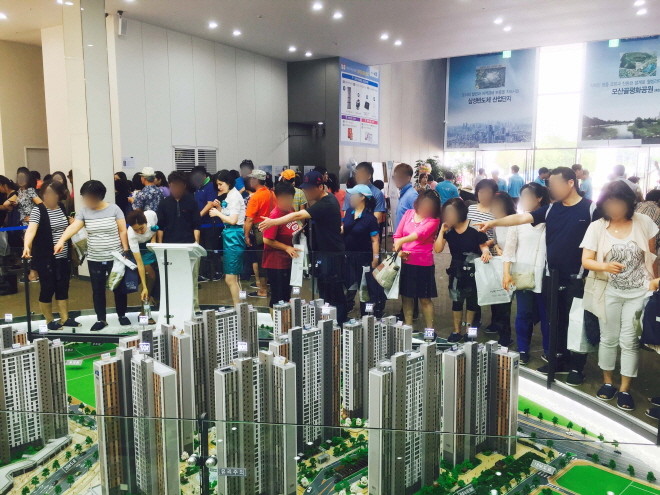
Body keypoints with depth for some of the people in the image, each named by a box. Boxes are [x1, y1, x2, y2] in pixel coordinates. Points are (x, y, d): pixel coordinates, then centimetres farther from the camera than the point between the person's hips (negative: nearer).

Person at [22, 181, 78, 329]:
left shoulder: (62, 208, 5)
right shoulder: (38, 210, -13)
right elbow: (31, 229, -30)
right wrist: (26, 246, -46)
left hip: (63, 257, 6)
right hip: (45, 258, -6)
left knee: (63, 287, 12)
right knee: (47, 289, 4)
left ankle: (64, 318, 24)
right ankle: (49, 321, 18)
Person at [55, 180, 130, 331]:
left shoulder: (114, 209, -5)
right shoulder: (83, 211, -1)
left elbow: (123, 231, -3)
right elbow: (73, 227, -15)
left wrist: (126, 250, -6)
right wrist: (61, 241, -32)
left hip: (115, 257, -2)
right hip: (94, 260, 2)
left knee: (119, 287, 9)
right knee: (97, 290, 9)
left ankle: (122, 315, 26)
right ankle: (101, 319, 20)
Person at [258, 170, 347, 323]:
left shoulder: (326, 204, -21)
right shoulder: (325, 199, 11)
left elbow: (298, 216, -27)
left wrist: (273, 222, -28)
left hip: (332, 256, -10)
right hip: (322, 253, 10)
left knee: (335, 294, -5)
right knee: (324, 293, 16)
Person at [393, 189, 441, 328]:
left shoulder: (433, 220, -5)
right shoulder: (409, 214, 6)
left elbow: (420, 233, -24)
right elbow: (397, 236, 7)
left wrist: (402, 241, -38)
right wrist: (399, 251, -10)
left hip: (423, 264, -3)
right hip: (405, 262, 4)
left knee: (425, 299, 4)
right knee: (406, 297, 10)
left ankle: (429, 329, 13)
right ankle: (408, 327, 21)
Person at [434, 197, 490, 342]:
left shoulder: (474, 228, -17)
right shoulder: (448, 230, -6)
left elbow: (484, 245, -10)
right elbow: (438, 249, -11)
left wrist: (485, 252, -32)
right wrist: (442, 231, -17)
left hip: (473, 269, -3)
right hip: (457, 270, 3)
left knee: (472, 300, 11)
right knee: (457, 300, 10)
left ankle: (468, 329, 26)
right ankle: (457, 331, 21)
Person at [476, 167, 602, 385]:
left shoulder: (591, 209, -7)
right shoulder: (551, 209, 6)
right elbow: (522, 217, -1)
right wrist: (494, 223, -10)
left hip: (577, 278, -5)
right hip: (553, 277, 5)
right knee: (556, 321, 14)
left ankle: (577, 367, 18)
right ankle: (560, 360, 28)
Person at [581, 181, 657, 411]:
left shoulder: (644, 222, -5)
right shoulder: (596, 227, -7)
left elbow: (652, 256, 6)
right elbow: (586, 261, -9)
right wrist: (605, 266, -27)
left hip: (639, 292, 0)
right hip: (609, 292, 0)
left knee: (629, 341, 2)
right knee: (608, 338, 11)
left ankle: (625, 389, 15)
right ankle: (607, 381, 28)